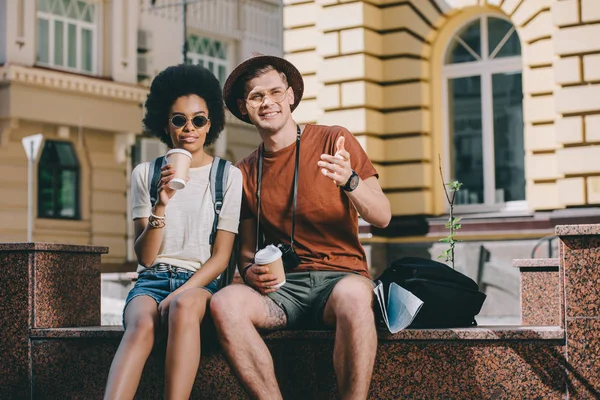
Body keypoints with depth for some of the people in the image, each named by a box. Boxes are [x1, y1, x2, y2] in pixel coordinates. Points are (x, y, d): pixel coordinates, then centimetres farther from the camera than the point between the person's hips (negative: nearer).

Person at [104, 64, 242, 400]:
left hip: (201, 284, -1)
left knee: (184, 306, -39)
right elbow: (145, 257, 3)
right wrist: (160, 205, -14)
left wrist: (179, 295, -15)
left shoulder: (228, 176, 7)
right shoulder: (146, 174, 11)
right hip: (152, 280, 1)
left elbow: (221, 257, 2)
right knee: (142, 325, -35)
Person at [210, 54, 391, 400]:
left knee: (353, 294, -39)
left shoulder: (334, 141, 4)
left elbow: (382, 217, -3)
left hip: (340, 277, -3)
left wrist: (349, 181, -22)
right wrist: (250, 270, -4)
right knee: (225, 302, -29)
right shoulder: (246, 172, 15)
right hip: (281, 287, 3)